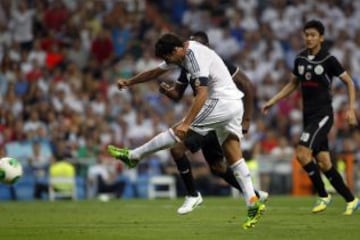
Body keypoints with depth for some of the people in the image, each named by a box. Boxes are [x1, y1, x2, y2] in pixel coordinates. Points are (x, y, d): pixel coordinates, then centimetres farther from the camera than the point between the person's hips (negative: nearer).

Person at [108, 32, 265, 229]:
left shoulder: (196, 57, -19)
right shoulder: (182, 54, 11)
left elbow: (202, 94, -27)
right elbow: (156, 72, 25)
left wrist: (186, 124, -31)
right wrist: (128, 82, 24)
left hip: (222, 101, -10)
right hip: (234, 104, 10)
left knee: (177, 132, -7)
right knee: (234, 157, 4)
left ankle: (132, 156, 1)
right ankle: (253, 203, -4)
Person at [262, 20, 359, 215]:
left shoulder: (328, 59, -8)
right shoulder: (300, 59, 9)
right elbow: (292, 84, 22)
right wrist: (272, 101, 16)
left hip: (323, 114, -6)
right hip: (308, 115, 6)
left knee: (302, 153, -20)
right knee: (323, 162, 3)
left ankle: (323, 195, -5)